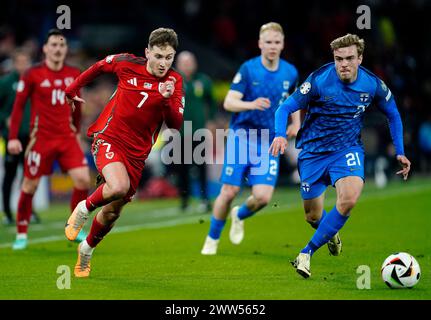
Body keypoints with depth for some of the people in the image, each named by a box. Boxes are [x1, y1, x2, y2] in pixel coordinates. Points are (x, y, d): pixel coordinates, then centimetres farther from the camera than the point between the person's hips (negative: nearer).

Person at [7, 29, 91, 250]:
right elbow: (18, 106, -4)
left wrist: (76, 131, 20)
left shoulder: (74, 75, 5)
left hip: (67, 137, 3)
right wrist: (13, 137, -9)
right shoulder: (32, 75, -7)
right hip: (41, 138, -3)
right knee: (30, 185, 2)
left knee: (83, 179, -11)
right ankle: (21, 234, 17)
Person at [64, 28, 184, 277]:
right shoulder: (127, 64, -9)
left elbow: (175, 124, -15)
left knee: (113, 212, 10)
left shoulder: (174, 82, -7)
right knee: (118, 186, -33)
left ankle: (87, 249, 39)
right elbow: (99, 67, 13)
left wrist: (167, 99, -33)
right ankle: (85, 208, -1)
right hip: (109, 139, -3)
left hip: (137, 153, 3)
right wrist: (74, 88, 22)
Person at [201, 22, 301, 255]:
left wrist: (296, 123, 7)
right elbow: (229, 102, -15)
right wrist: (252, 104, -34)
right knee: (229, 192, -4)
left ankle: (240, 216, 24)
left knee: (262, 197, -12)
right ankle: (212, 239, 19)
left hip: (269, 142, 2)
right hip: (241, 137, -2)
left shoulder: (290, 73, 2)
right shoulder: (248, 69, -9)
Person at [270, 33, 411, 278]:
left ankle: (307, 253, -17)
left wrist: (400, 153, 5)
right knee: (313, 217, 6)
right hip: (313, 151, -1)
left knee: (349, 199, -28)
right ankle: (332, 233, 46)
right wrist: (280, 135, -32)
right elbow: (286, 108, -13)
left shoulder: (372, 84, -10)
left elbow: (393, 115, 9)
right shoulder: (319, 81, -18)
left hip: (347, 150, 1)